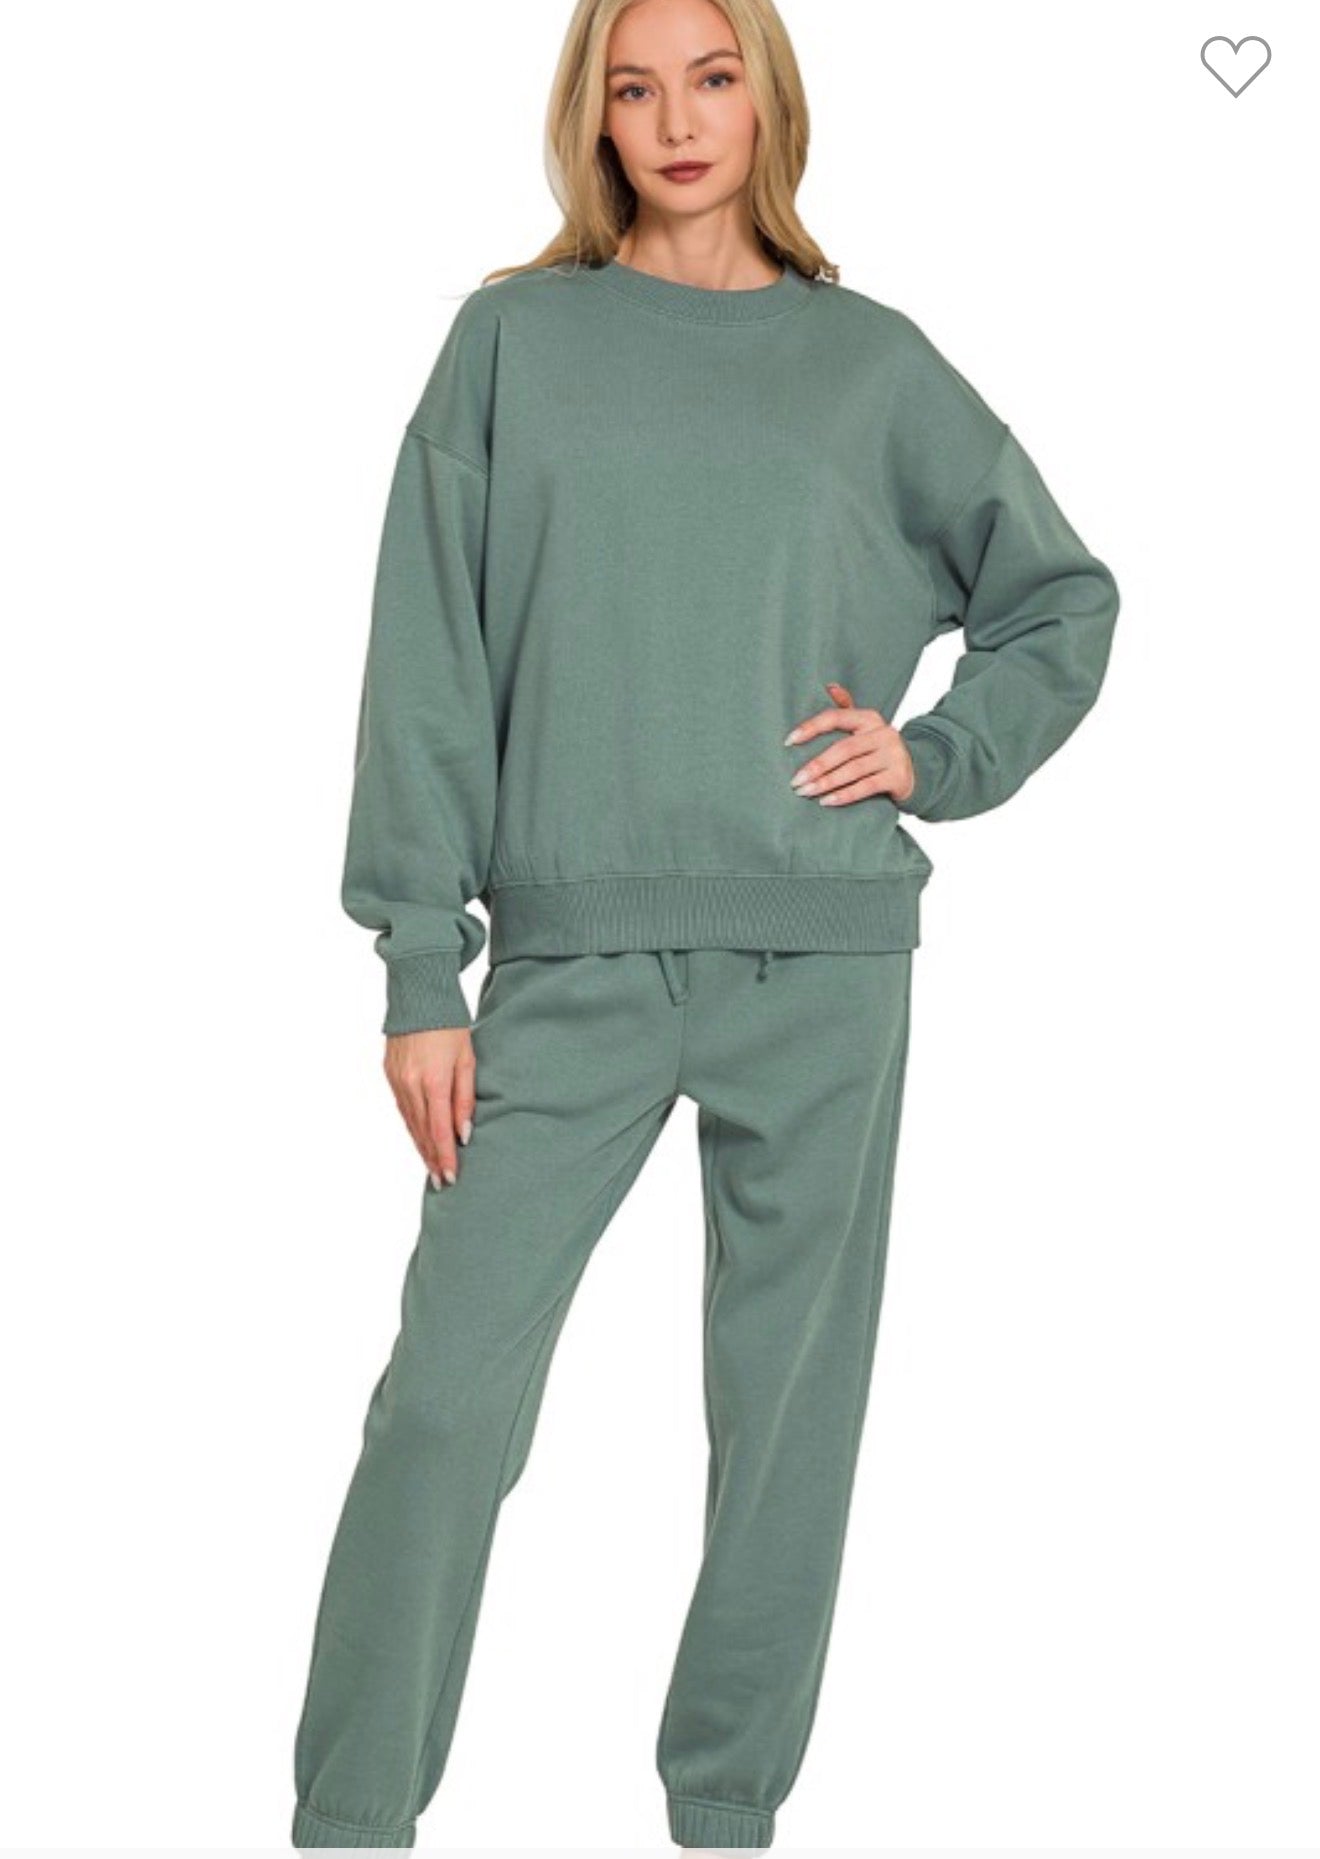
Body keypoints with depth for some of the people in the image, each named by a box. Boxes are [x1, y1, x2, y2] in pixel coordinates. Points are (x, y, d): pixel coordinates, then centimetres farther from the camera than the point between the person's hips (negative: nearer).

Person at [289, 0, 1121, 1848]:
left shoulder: (872, 362, 9)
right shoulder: (513, 340, 5)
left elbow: (1064, 597, 18)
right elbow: (431, 661, 1)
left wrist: (940, 757, 2)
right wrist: (420, 966, -4)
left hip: (826, 957, 2)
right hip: (572, 954, -1)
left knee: (789, 1397, 6)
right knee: (448, 1399, -6)